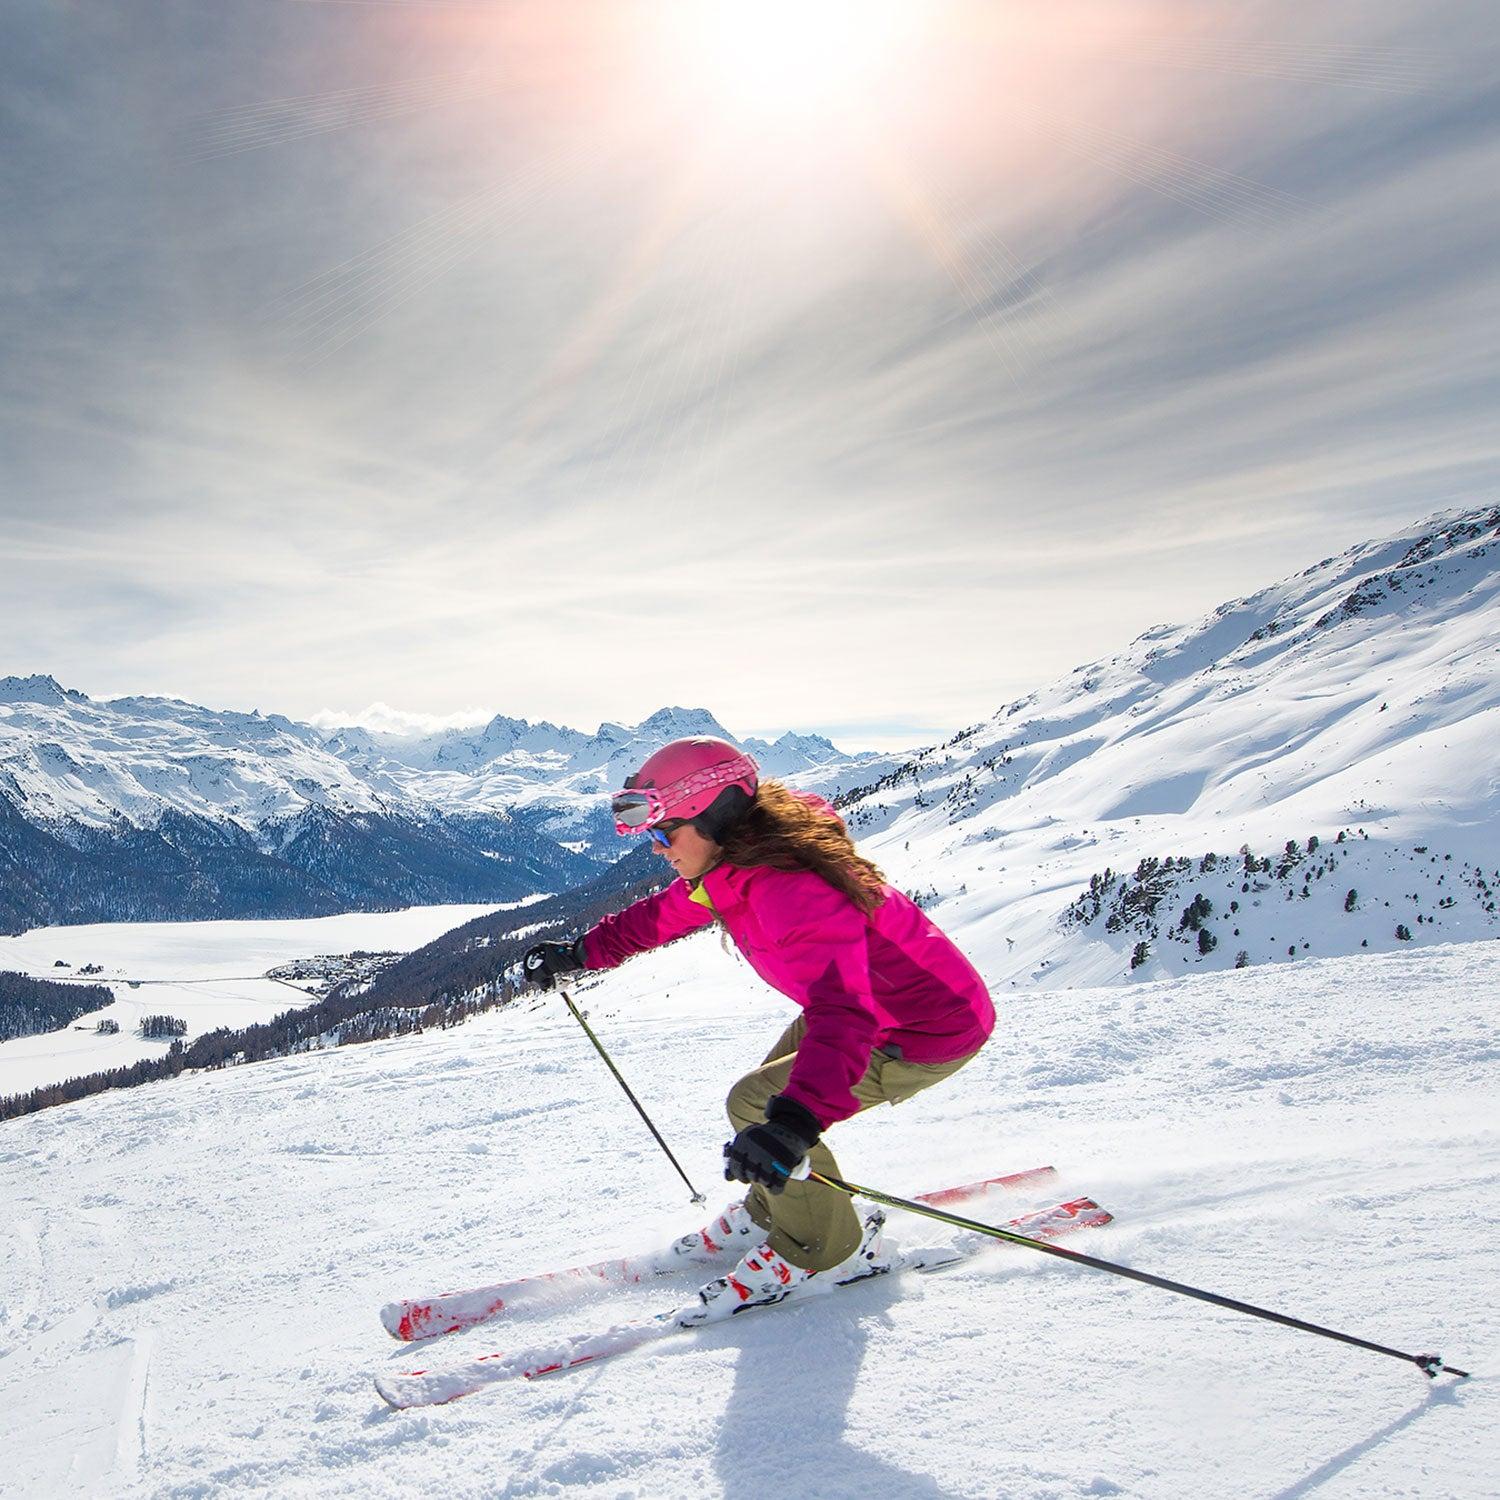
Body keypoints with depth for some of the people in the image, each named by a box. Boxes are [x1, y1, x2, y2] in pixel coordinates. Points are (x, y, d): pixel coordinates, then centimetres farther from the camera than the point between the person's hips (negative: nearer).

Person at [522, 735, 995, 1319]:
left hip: (934, 1030, -9)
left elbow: (843, 1012, -47)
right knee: (773, 1096, 16)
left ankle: (827, 1249, 8)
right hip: (866, 999, 10)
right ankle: (770, 1211, 40)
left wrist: (795, 1121, -58)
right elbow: (665, 913, 13)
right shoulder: (735, 862, -6)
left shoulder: (790, 892, -35)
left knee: (756, 1104, -11)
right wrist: (580, 952, 14)